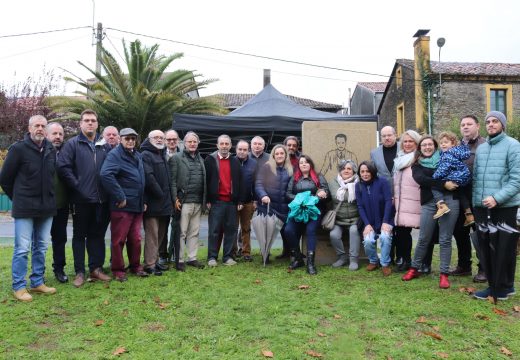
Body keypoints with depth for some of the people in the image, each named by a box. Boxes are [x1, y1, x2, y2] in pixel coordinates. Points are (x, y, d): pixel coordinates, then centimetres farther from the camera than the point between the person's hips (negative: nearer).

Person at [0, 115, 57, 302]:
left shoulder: (50, 149, 7)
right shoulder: (18, 149, -8)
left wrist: (48, 197, 12)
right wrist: (17, 198, 5)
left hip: (46, 207, 5)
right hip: (25, 209, -5)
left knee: (41, 247, 12)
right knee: (22, 249, -1)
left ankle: (37, 283, 23)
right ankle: (18, 287, 12)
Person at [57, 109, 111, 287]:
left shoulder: (104, 146, 11)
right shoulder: (73, 144, -1)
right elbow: (62, 167, -10)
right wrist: (77, 186, -13)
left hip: (101, 199, 4)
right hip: (81, 199, -3)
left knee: (97, 235, 11)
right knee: (79, 236, 6)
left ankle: (96, 268, 22)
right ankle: (79, 272, 14)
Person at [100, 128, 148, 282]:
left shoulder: (138, 156, 16)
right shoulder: (115, 154, -9)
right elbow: (106, 174, -24)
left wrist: (143, 200, 17)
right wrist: (119, 196, -22)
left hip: (137, 205, 7)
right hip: (122, 206, -7)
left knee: (135, 238, 13)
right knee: (119, 239, 2)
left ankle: (135, 266, 26)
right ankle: (118, 269, 14)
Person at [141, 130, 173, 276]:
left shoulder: (162, 156, 21)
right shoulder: (145, 155, -6)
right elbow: (148, 177, -19)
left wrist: (169, 197, 11)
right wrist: (160, 194, -15)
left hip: (164, 203, 9)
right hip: (152, 203, -9)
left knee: (160, 234, 13)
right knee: (152, 235, -7)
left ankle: (155, 261, 22)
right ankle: (150, 265, -1)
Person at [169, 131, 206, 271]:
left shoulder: (200, 159, 18)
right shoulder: (176, 158, -1)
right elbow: (172, 180, -6)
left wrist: (204, 200, 13)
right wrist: (175, 199, -13)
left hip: (198, 202, 6)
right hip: (184, 201, -6)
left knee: (194, 232, 11)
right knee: (181, 232, -1)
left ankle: (192, 258, 20)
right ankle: (179, 260, 8)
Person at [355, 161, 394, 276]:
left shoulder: (382, 182, -9)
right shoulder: (358, 186, -1)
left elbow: (388, 201, -13)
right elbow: (360, 207, -3)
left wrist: (385, 222, -19)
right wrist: (367, 224, -13)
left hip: (385, 220, -2)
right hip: (370, 222, 2)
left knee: (385, 237, -29)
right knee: (368, 241, -22)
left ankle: (385, 264, -6)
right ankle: (373, 261, 9)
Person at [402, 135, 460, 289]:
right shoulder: (417, 165, 10)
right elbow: (421, 179, -9)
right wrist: (443, 184, -17)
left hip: (449, 200, 0)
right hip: (429, 203, 0)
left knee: (445, 239, 2)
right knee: (423, 239, 4)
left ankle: (444, 274, 11)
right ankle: (414, 268, 21)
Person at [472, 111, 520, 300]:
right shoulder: (480, 148, 13)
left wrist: (497, 198, -23)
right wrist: (475, 203, 8)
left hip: (505, 206, -6)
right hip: (482, 206, 6)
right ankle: (494, 284, 24)